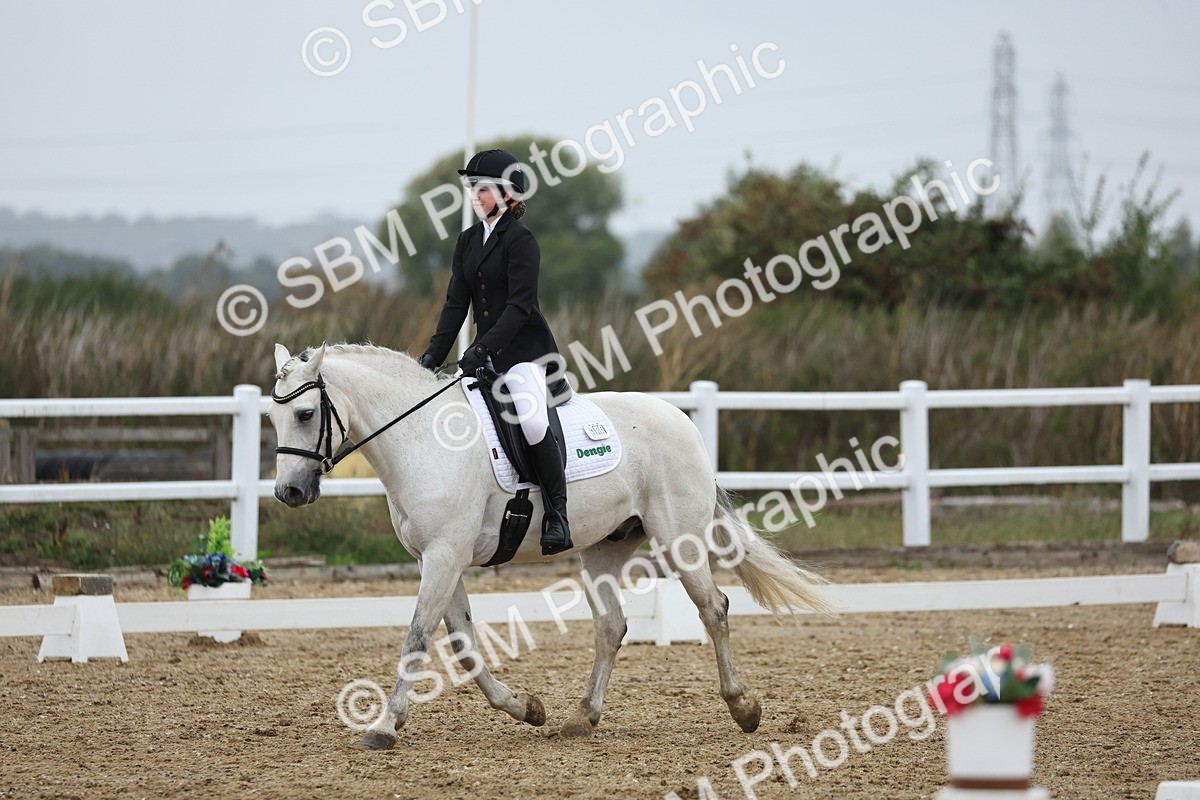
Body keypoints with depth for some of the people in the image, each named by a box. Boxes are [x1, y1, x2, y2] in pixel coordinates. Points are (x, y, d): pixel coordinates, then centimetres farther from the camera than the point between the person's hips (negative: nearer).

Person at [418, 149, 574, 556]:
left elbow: (520, 306, -17)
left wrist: (482, 348, -25)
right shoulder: (468, 240, 13)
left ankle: (557, 516, -22)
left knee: (531, 420, -28)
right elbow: (456, 303, 11)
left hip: (524, 349, -9)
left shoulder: (520, 240, -10)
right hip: (486, 353, 9)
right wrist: (435, 353, 0)